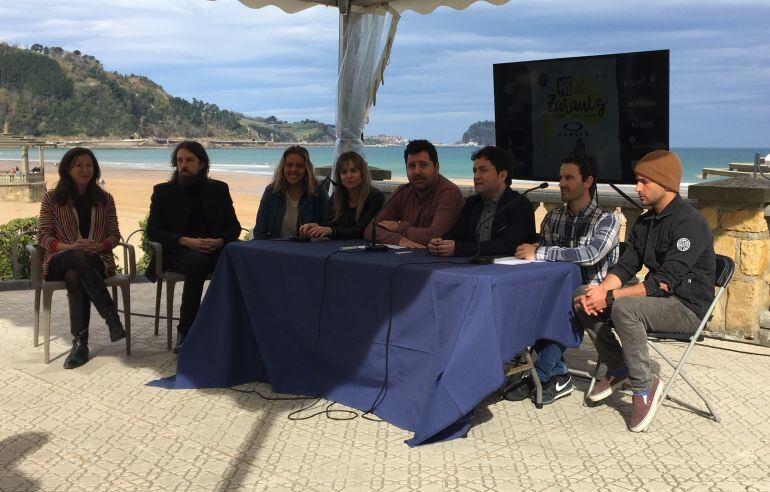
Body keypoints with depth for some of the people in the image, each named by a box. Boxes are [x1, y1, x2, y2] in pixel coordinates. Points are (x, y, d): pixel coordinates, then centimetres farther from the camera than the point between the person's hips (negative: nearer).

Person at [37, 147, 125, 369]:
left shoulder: (104, 199, 15)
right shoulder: (52, 199, 10)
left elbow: (115, 235, 10)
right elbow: (43, 236, 3)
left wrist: (100, 246, -14)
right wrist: (70, 247, -17)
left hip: (96, 260, 1)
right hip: (61, 261, -1)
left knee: (75, 276, -37)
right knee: (79, 258, -39)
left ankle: (80, 342, -40)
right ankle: (112, 317, -45)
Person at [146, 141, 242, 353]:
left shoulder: (219, 189, 15)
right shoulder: (163, 191, 11)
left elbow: (234, 226, 13)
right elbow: (153, 230, 3)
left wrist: (220, 241, -10)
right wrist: (186, 241, -14)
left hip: (214, 248, 2)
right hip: (178, 251, -2)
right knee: (197, 262, -38)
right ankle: (185, 331, -29)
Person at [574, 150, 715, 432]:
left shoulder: (689, 223, -19)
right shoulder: (645, 222, 9)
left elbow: (664, 282, -26)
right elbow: (626, 266, 5)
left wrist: (609, 296, -28)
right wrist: (601, 290, -17)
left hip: (688, 307, -8)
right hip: (657, 298, 9)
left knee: (624, 308, -35)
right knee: (583, 297, -5)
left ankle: (645, 385, -16)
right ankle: (618, 369, 7)